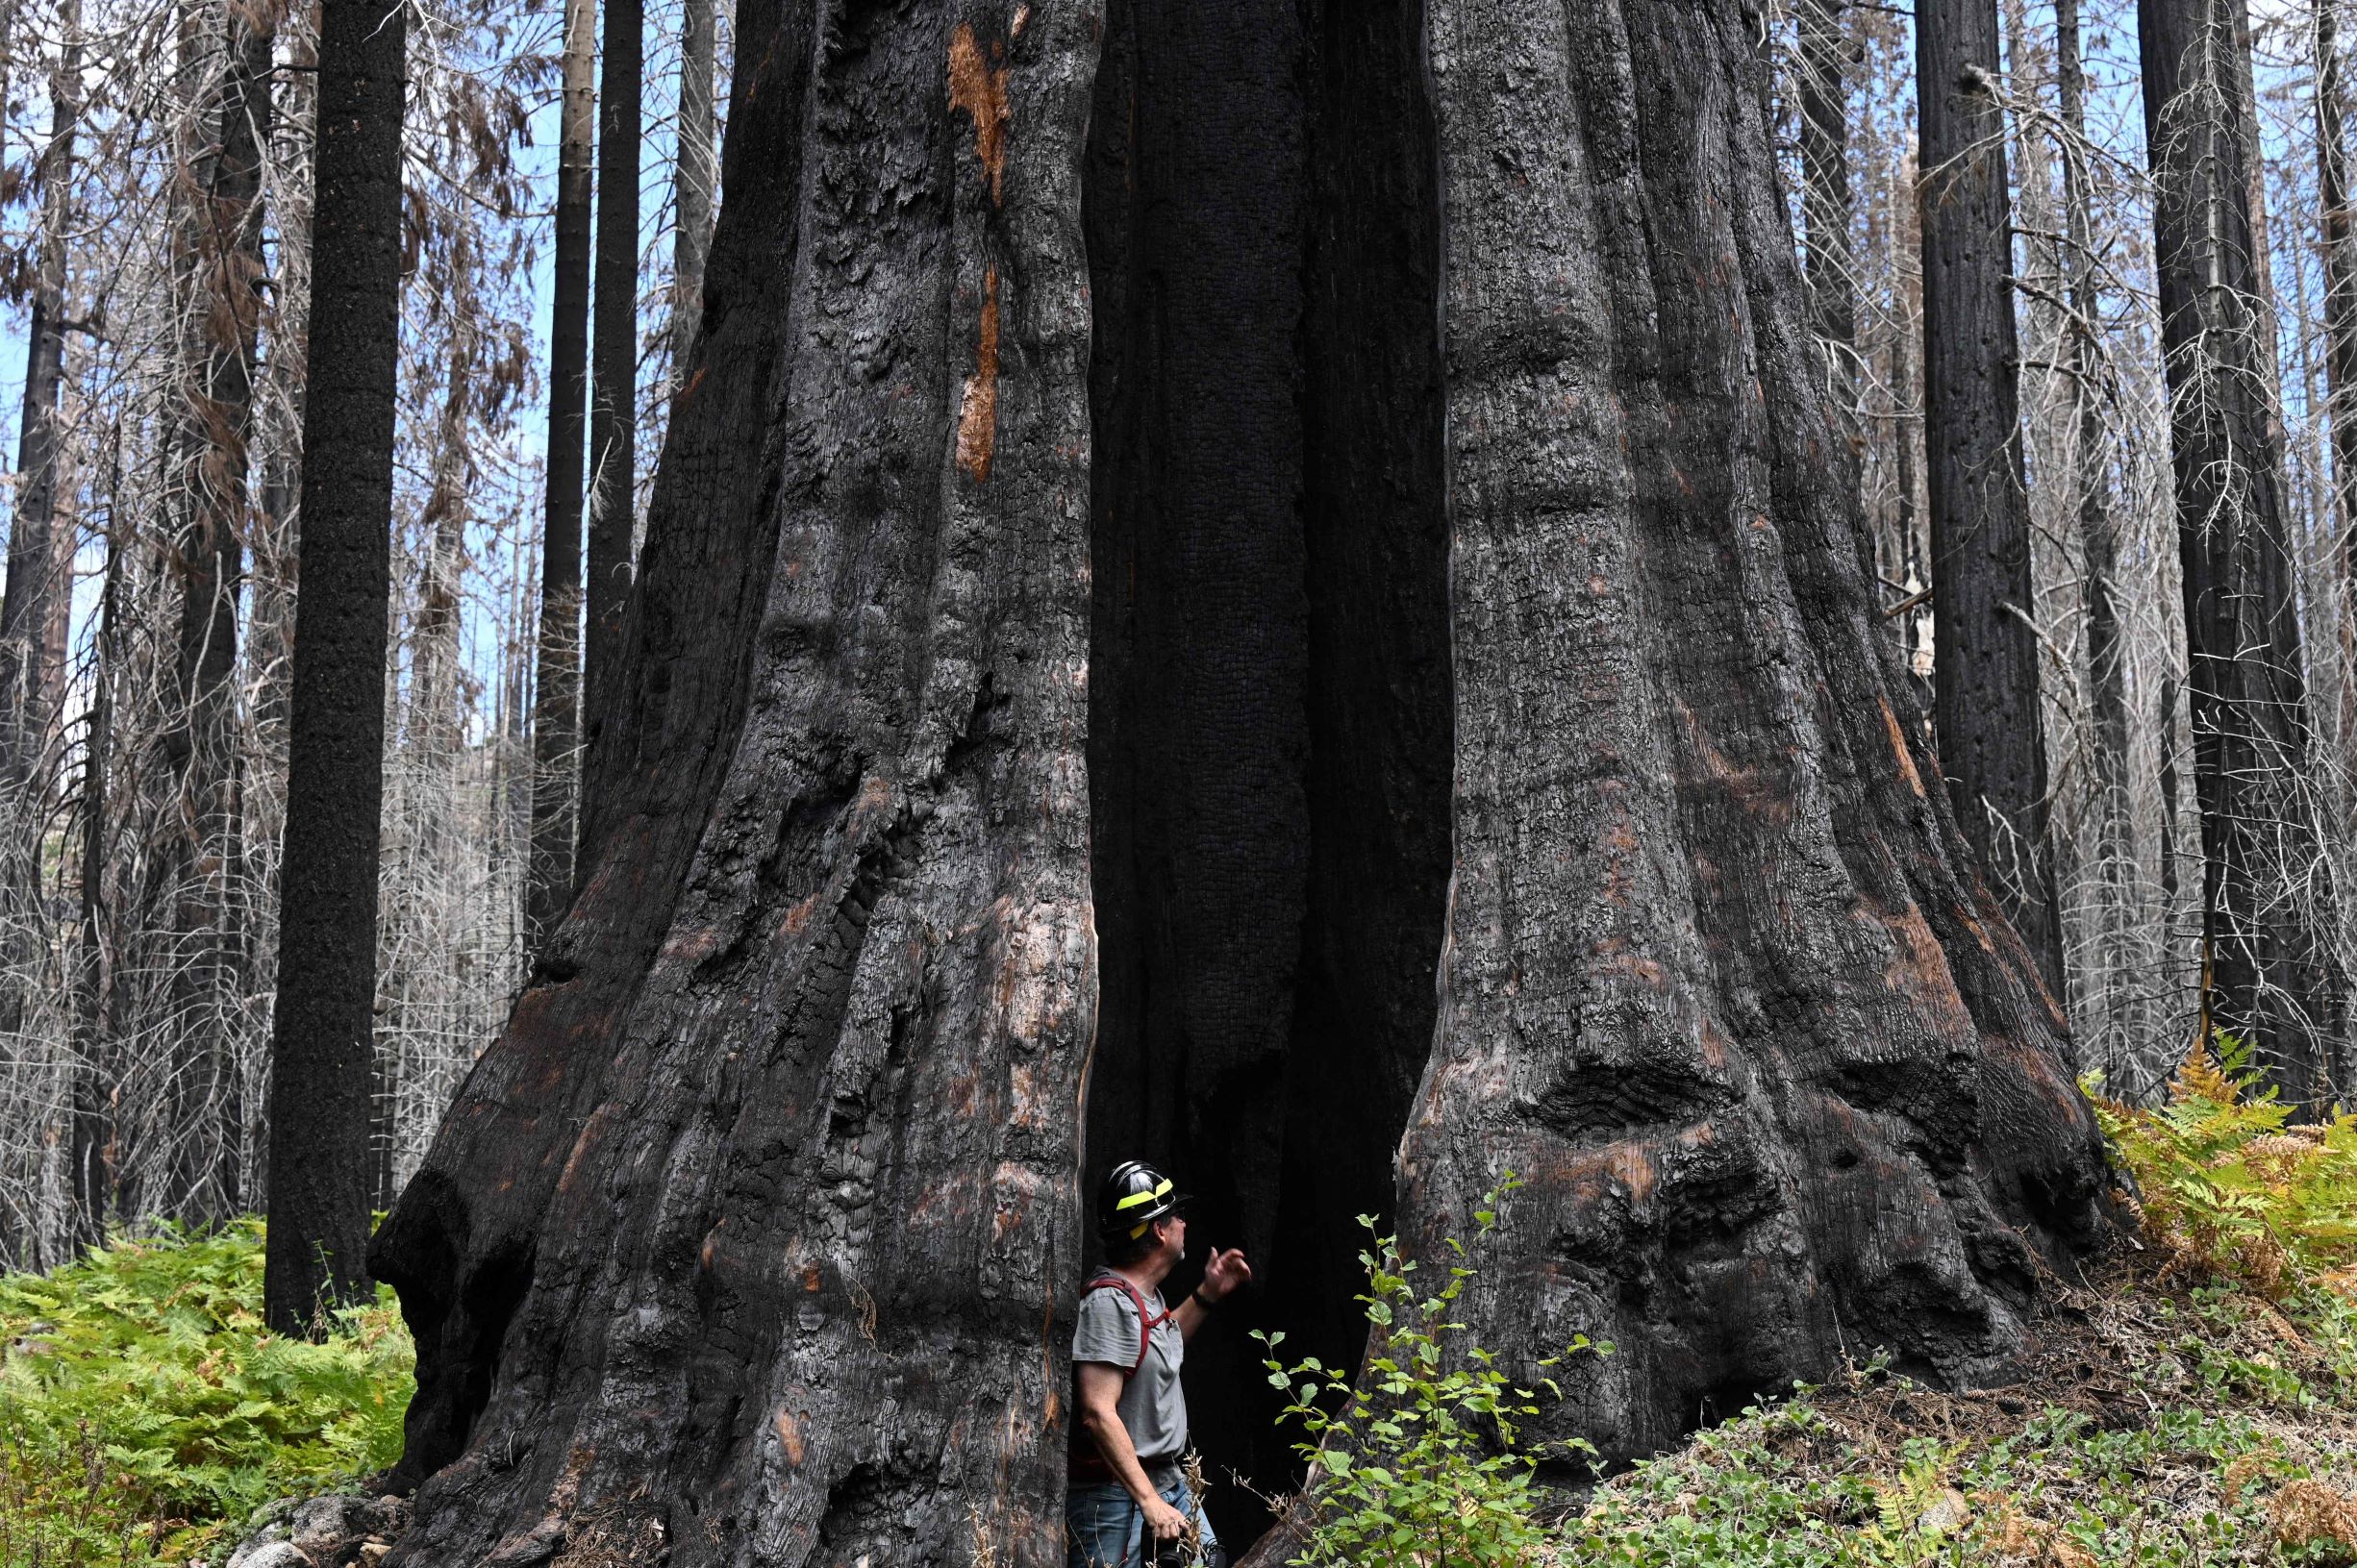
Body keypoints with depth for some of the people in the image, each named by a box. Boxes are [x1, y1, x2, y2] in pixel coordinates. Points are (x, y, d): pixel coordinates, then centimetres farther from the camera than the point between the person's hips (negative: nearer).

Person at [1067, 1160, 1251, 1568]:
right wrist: (1149, 1502, -30)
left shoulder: (1146, 1295, 11)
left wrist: (1207, 1295, 23)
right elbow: (1098, 1413, -26)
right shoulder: (1110, 1302, -20)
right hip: (1116, 1493, -10)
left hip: (1168, 1482, 10)